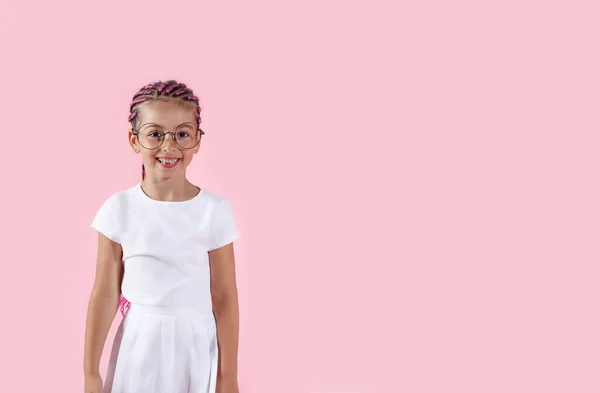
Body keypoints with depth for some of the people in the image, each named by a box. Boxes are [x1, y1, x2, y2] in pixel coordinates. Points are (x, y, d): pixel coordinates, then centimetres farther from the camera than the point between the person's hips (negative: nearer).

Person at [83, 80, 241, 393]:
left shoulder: (214, 210, -10)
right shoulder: (119, 208, -6)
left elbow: (225, 297, -6)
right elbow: (105, 293, -2)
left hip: (196, 345, -1)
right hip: (138, 344, 1)